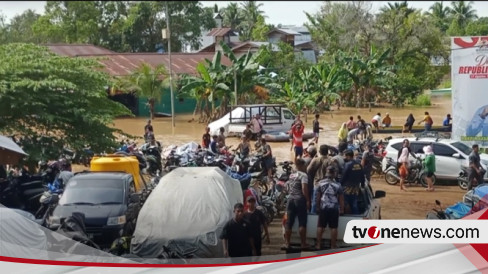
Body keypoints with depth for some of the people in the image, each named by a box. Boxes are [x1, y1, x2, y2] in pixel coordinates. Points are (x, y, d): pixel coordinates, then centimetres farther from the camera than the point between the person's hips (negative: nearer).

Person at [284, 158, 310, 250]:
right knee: (302, 223, -1)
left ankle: (287, 243, 10)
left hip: (290, 199, 6)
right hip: (300, 199, -6)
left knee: (289, 223, 7)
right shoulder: (303, 175, -8)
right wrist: (308, 200, -16)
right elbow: (304, 188, -20)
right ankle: (303, 244, 0)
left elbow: (287, 188, 18)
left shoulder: (291, 175, 14)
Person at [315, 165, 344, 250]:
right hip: (334, 208, -1)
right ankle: (333, 245, 6)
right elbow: (341, 199, 1)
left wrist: (318, 207, 13)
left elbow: (318, 197, 3)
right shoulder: (338, 185, -3)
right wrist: (342, 209, 11)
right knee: (333, 227, 3)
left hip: (323, 208, 1)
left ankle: (318, 245, 9)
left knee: (320, 226, 7)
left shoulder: (321, 183, 0)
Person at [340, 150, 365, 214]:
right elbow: (362, 176, 12)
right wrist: (362, 185, 22)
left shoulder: (347, 164, -16)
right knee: (354, 205, 14)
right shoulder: (359, 164, 5)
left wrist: (340, 184, -3)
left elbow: (343, 176, -15)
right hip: (356, 189, 7)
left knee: (348, 205, 3)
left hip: (348, 189, -7)